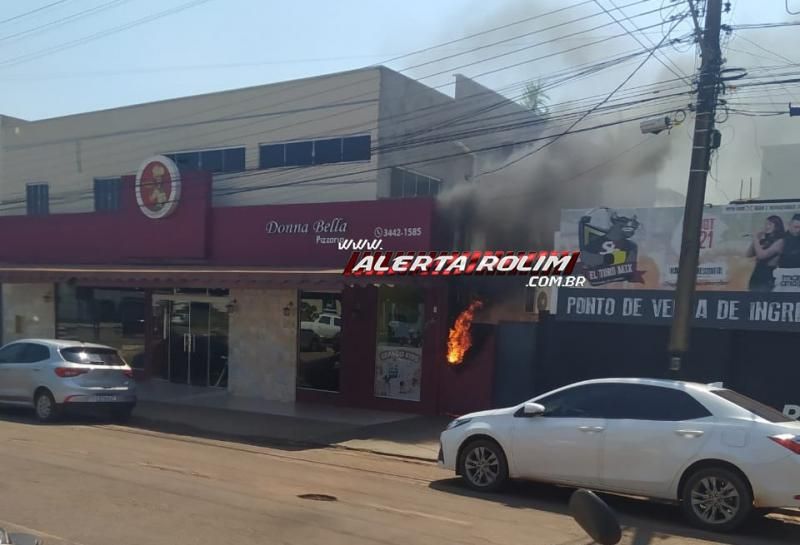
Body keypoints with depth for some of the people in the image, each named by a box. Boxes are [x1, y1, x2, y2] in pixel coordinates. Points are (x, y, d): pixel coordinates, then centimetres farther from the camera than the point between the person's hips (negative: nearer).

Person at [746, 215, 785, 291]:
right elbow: (749, 254, 12)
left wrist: (755, 239, -6)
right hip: (756, 276, 6)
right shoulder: (763, 239, 11)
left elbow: (761, 255, -17)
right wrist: (755, 240, 3)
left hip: (768, 277, -6)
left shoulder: (779, 241, -7)